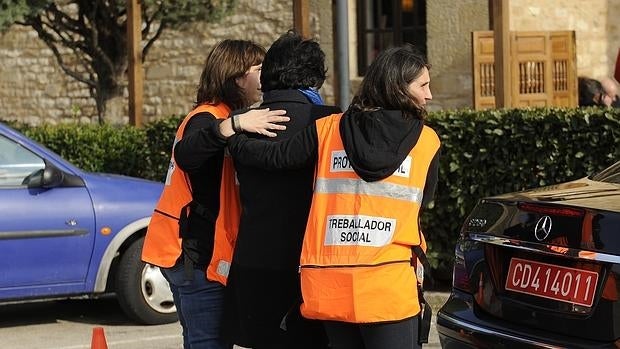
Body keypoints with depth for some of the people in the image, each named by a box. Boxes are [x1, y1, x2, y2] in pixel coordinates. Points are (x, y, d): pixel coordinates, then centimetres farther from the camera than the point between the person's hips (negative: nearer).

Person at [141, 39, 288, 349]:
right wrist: (234, 125, -49)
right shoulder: (208, 118, -15)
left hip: (196, 252, 10)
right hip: (196, 254, -10)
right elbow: (186, 155, -37)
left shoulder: (216, 117, 18)